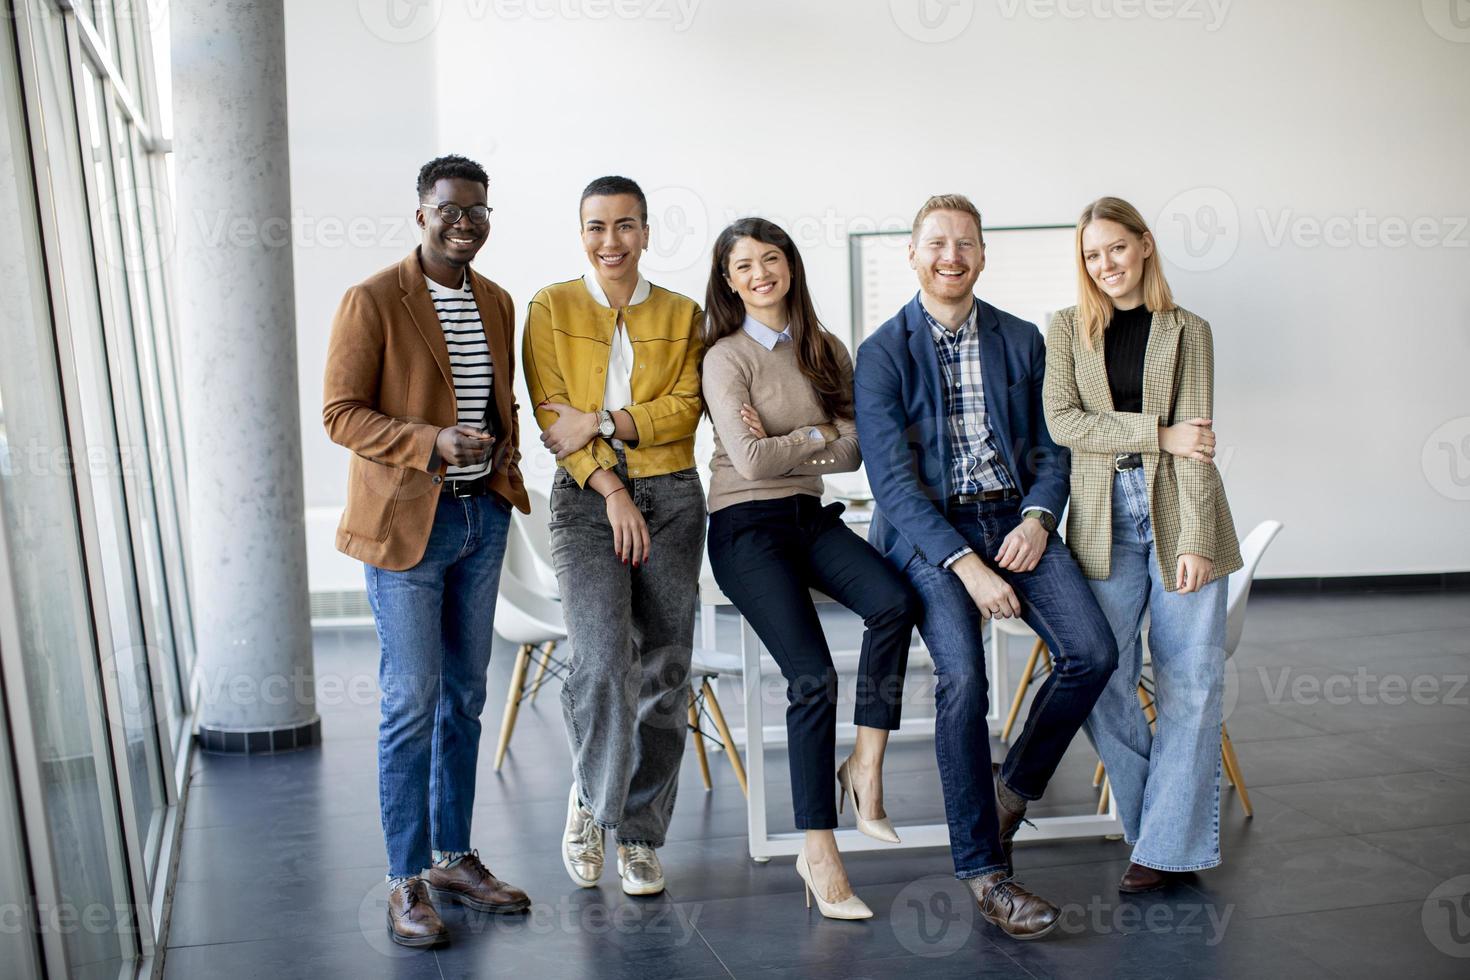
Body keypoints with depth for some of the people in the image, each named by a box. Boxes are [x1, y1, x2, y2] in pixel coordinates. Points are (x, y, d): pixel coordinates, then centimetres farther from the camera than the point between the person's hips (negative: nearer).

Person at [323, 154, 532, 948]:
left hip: (482, 515, 7)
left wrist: (507, 444, 2)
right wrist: (431, 443, -24)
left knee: (464, 696, 13)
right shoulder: (371, 301, -9)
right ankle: (406, 881, 8)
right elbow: (341, 413, -12)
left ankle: (454, 859, 25)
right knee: (412, 702, -4)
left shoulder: (497, 303, 11)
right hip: (405, 522, -6)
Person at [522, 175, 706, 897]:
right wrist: (613, 491, -10)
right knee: (603, 662, -18)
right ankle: (591, 797, 8)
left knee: (664, 673, 1)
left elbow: (685, 408, 0)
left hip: (671, 498, 2)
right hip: (586, 499, -2)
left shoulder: (682, 314, 11)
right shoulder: (551, 308, 6)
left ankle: (640, 833, 14)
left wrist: (602, 421, -13)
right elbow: (550, 412, -1)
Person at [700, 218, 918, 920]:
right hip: (748, 526, -5)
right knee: (812, 674, -18)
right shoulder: (726, 357, -2)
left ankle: (866, 770, -11)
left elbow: (852, 452, 4)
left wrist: (786, 443, -8)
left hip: (811, 517, 5)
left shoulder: (826, 352, 12)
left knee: (894, 601, -25)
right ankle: (819, 853, -8)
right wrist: (822, 435, -1)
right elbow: (749, 458, -14)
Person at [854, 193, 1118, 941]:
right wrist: (965, 564, -19)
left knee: (1092, 652, -17)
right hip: (928, 530, -4)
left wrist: (1037, 519, -9)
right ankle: (983, 871, -11)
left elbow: (1051, 449, 12)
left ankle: (1014, 788, 10)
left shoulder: (1022, 340, 11)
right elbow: (892, 479, -10)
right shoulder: (883, 353, -3)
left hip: (1014, 520, 4)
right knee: (961, 676, -25)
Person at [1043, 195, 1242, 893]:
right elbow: (1062, 420, -2)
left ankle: (1170, 843, 8)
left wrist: (1196, 539, -10)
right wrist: (1157, 434, -11)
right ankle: (1158, 818, 15)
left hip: (1177, 512, -1)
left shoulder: (1187, 331, 6)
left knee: (1189, 680, -2)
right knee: (1100, 679, -3)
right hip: (1103, 519, 1)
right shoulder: (1068, 329, 10)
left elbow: (1197, 438, -2)